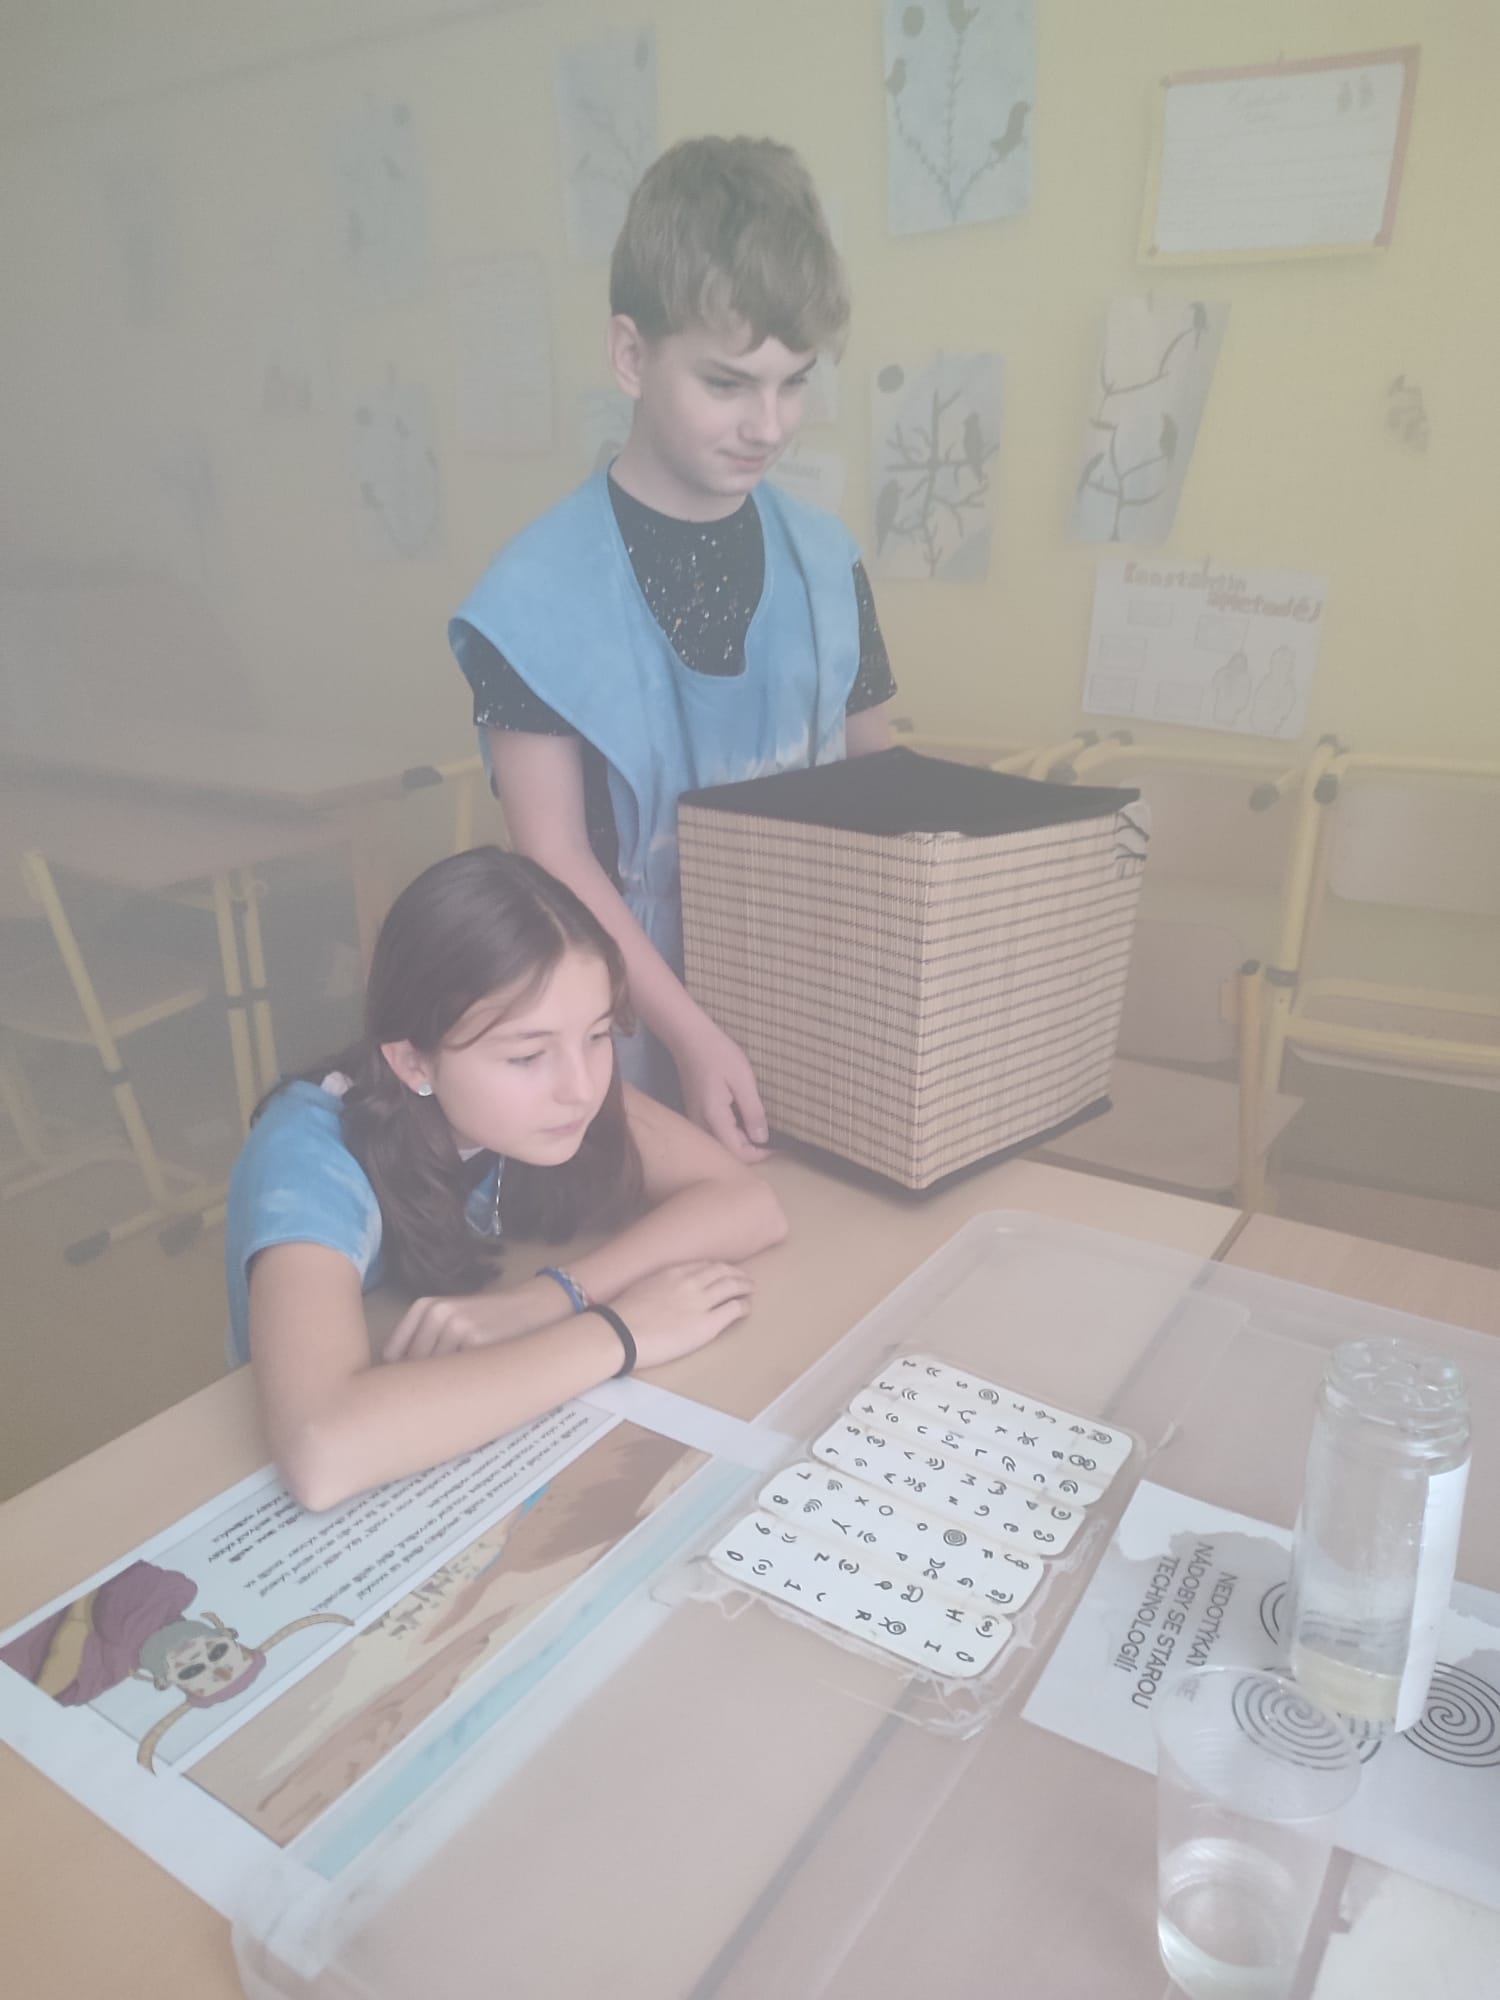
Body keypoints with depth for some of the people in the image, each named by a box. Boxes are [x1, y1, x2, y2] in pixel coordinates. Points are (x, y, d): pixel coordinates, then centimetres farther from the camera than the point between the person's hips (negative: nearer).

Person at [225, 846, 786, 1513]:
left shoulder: (548, 1092, -14)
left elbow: (749, 1204, -17)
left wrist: (547, 1297, -28)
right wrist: (616, 1332, -32)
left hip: (497, 1442, 3)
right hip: (363, 1496, -2)